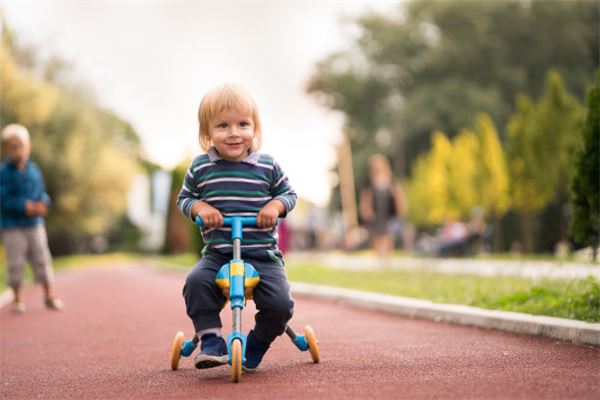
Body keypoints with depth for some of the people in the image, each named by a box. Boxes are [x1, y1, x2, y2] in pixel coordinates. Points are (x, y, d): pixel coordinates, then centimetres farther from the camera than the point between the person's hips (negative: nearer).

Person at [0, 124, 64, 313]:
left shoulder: (33, 170, 4)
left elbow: (42, 192, 10)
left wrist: (42, 204, -11)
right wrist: (25, 206, -21)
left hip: (35, 223, 4)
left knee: (42, 259, 6)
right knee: (15, 263, 0)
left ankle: (49, 296, 16)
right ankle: (17, 299, 12)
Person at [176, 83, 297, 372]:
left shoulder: (267, 167, 1)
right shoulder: (200, 168, 2)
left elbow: (289, 193, 13)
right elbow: (184, 198, 13)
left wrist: (275, 206, -9)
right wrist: (200, 207, -9)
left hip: (262, 254, 0)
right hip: (217, 254, 0)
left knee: (280, 303, -19)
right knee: (196, 282, -30)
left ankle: (256, 345, 10)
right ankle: (211, 340, -13)